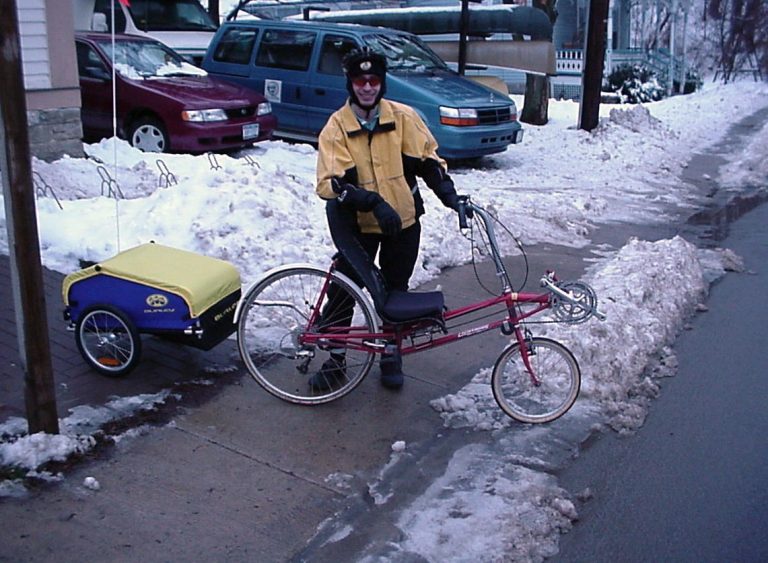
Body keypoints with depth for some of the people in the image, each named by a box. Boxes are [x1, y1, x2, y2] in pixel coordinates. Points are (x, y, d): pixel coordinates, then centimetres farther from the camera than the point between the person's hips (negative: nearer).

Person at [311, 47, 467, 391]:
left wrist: (449, 194, -11)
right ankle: (334, 360, 18)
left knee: (395, 291, 13)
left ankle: (391, 356, 30)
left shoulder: (404, 117, -5)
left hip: (404, 223, 1)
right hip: (359, 225, -1)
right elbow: (329, 183, -17)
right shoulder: (336, 127, -9)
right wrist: (374, 203, -29)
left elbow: (428, 159, 3)